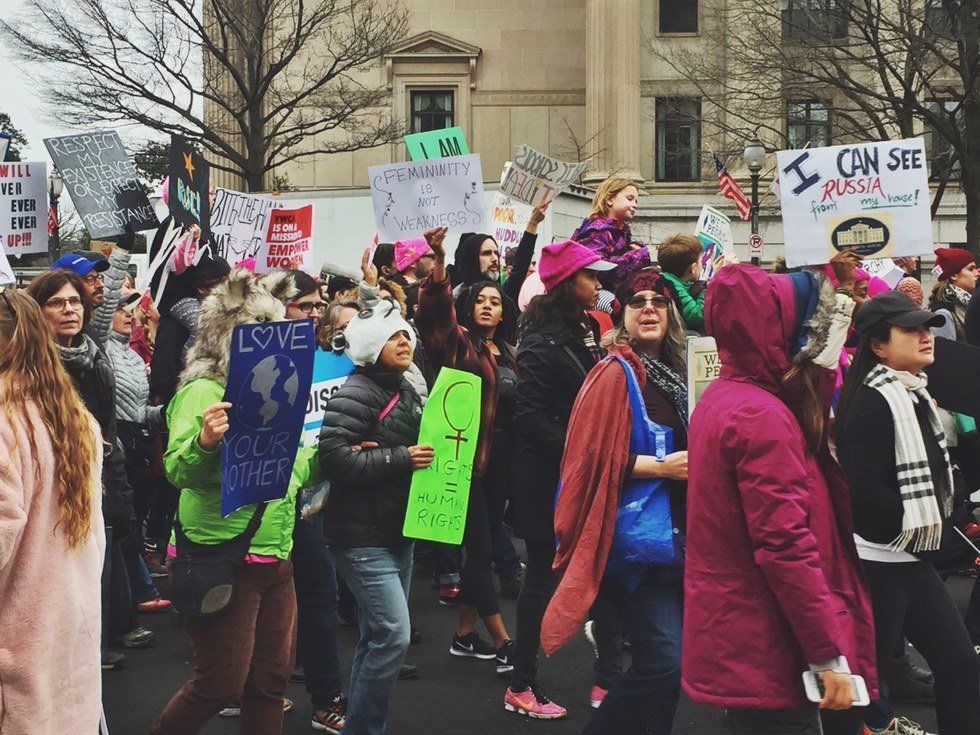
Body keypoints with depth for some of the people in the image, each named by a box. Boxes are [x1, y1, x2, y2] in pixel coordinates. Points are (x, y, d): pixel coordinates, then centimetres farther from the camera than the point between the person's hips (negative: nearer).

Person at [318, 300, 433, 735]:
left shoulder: (406, 392, 13)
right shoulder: (356, 394, -14)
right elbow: (333, 457, -24)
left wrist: (427, 456, 5)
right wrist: (399, 459, -22)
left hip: (398, 532, 9)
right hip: (362, 534, -9)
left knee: (377, 636, 16)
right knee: (393, 634, -13)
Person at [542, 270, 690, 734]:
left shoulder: (673, 374, 14)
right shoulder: (616, 372, -9)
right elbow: (593, 457, -16)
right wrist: (660, 467, -18)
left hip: (674, 534, 8)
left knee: (669, 659, 10)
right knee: (665, 661, -12)